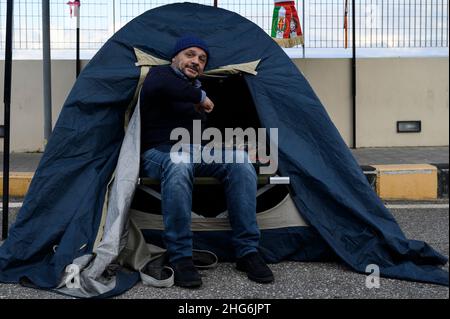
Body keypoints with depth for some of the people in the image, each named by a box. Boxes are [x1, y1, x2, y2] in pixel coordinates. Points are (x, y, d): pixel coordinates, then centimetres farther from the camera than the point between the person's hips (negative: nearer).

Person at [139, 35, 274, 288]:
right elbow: (157, 85, -30)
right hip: (160, 153, -6)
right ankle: (180, 258, -34)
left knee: (240, 161, -22)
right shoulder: (161, 73, -1)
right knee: (179, 165, -43)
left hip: (196, 152, 6)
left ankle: (247, 252, -21)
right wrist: (200, 97, -20)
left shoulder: (198, 87, 21)